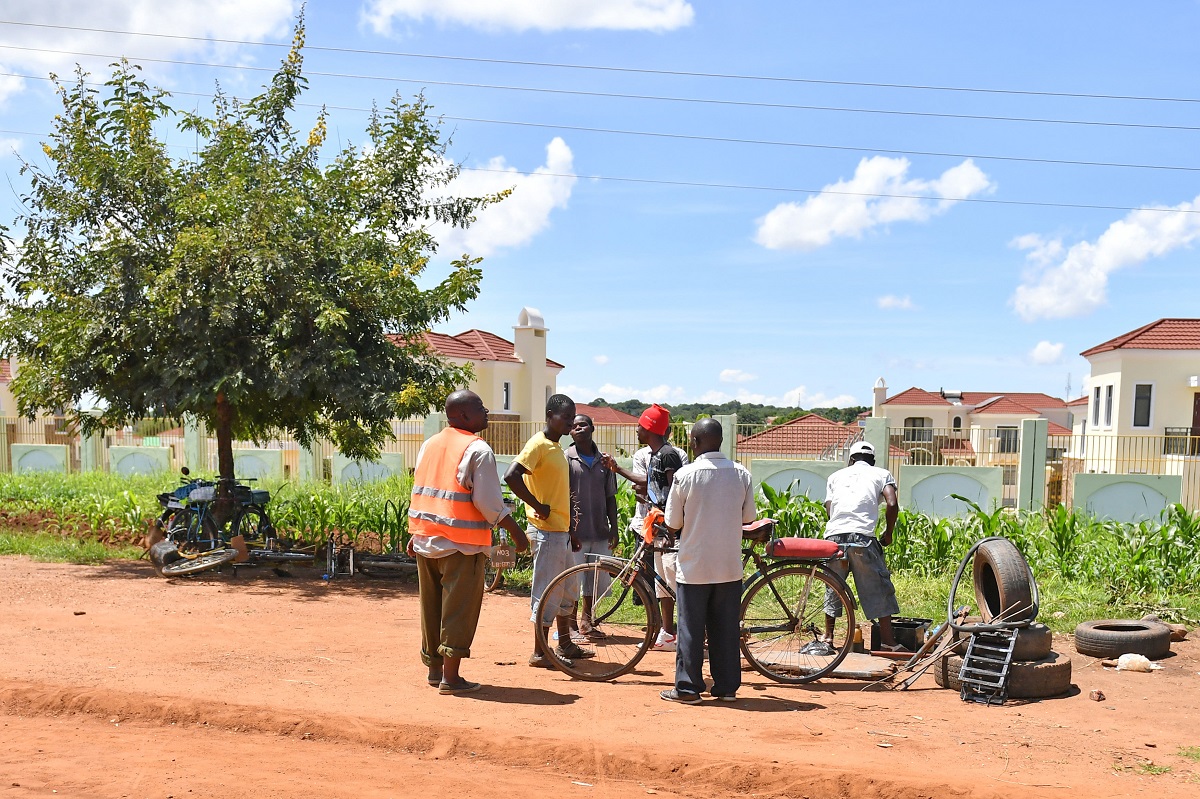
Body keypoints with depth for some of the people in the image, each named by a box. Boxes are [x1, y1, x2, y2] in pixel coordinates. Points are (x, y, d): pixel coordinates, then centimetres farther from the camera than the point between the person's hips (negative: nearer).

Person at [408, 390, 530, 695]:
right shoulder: (478, 450, -12)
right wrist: (516, 530, -6)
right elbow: (488, 502, -16)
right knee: (459, 610, -1)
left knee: (432, 607, 16)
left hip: (426, 541, 8)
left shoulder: (430, 445, 11)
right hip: (461, 544, -8)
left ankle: (434, 669, 26)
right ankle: (450, 678, 0)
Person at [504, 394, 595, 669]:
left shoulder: (556, 447, 16)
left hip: (561, 531, 10)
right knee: (548, 592, -3)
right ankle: (539, 653, 5)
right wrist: (537, 506, -19)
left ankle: (565, 644, 30)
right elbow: (511, 476, -26)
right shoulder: (538, 444, -13)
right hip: (547, 531, -10)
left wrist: (571, 532, 21)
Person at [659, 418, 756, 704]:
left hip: (694, 565, -3)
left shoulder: (685, 475, -11)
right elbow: (748, 517, 7)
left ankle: (688, 688, 10)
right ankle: (727, 687, 18)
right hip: (730, 566, 3)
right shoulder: (741, 474, -1)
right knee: (727, 627, 11)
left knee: (691, 629, 6)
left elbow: (673, 524, -6)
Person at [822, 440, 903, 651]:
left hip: (834, 535, 3)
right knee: (878, 587, 6)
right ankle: (888, 641, 6)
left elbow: (829, 509, 17)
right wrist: (888, 533, 13)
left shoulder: (836, 476, 26)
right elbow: (892, 505, 1)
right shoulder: (881, 474, 17)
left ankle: (828, 637, 23)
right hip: (862, 537, -3)